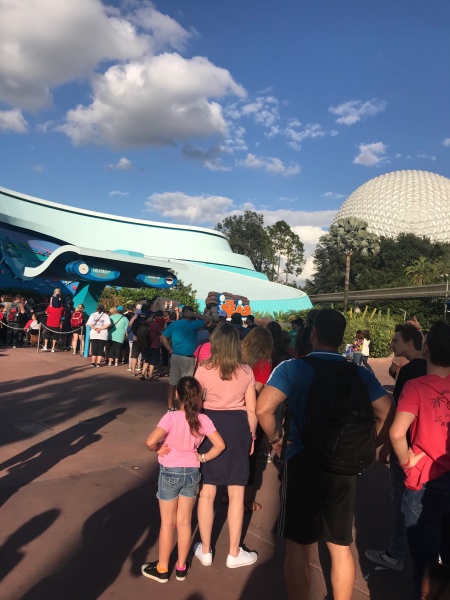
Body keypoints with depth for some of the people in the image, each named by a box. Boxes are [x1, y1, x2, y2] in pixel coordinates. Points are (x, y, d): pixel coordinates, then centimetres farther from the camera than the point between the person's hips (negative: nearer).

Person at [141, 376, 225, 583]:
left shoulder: (171, 417, -20)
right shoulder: (204, 420, -9)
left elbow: (150, 441, -29)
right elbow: (220, 445, -10)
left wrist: (158, 449, -9)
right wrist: (202, 458, 1)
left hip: (170, 472, -3)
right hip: (192, 472, 3)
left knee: (167, 523, 13)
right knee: (184, 522, 18)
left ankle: (162, 569, 29)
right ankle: (181, 567, 32)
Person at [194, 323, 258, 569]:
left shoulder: (204, 370, -8)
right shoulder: (246, 372, -5)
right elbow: (251, 410, -1)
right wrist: (252, 436, 12)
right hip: (238, 428, 0)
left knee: (206, 492, 13)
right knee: (236, 494, 13)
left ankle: (205, 551, 28)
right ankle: (234, 554, 25)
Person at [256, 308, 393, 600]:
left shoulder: (292, 368, -10)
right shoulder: (360, 373, 1)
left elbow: (263, 409, -21)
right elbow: (388, 414, -1)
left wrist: (275, 439, -4)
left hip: (303, 461, -3)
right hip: (345, 465, 3)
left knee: (298, 545, 14)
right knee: (341, 547, 19)